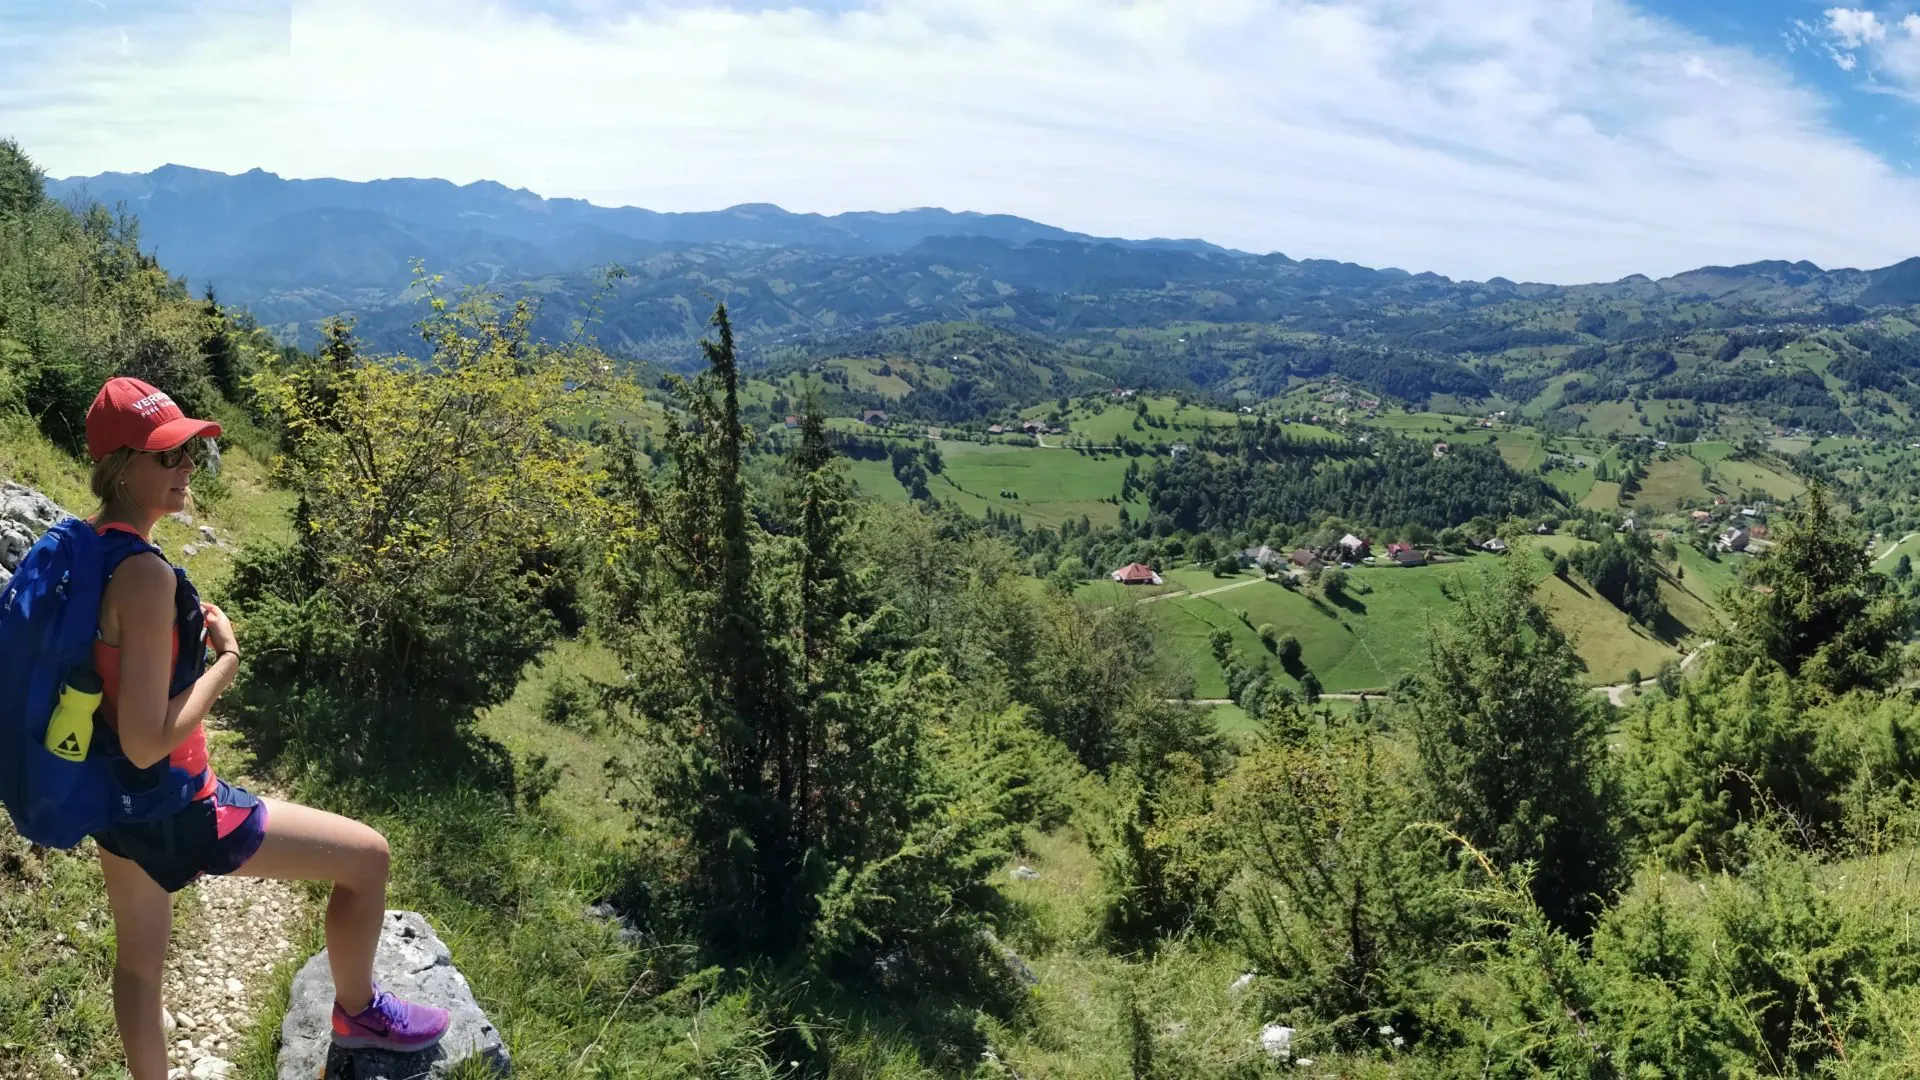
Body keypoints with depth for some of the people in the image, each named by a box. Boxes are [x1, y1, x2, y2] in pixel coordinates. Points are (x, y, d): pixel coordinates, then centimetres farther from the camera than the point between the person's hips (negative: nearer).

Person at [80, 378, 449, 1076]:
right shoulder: (146, 575, -28)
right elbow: (146, 743, -28)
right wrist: (227, 658, -18)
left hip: (107, 799, 10)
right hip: (170, 813, -10)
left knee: (138, 964, 26)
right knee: (367, 856, 3)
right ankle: (356, 1012, 25)